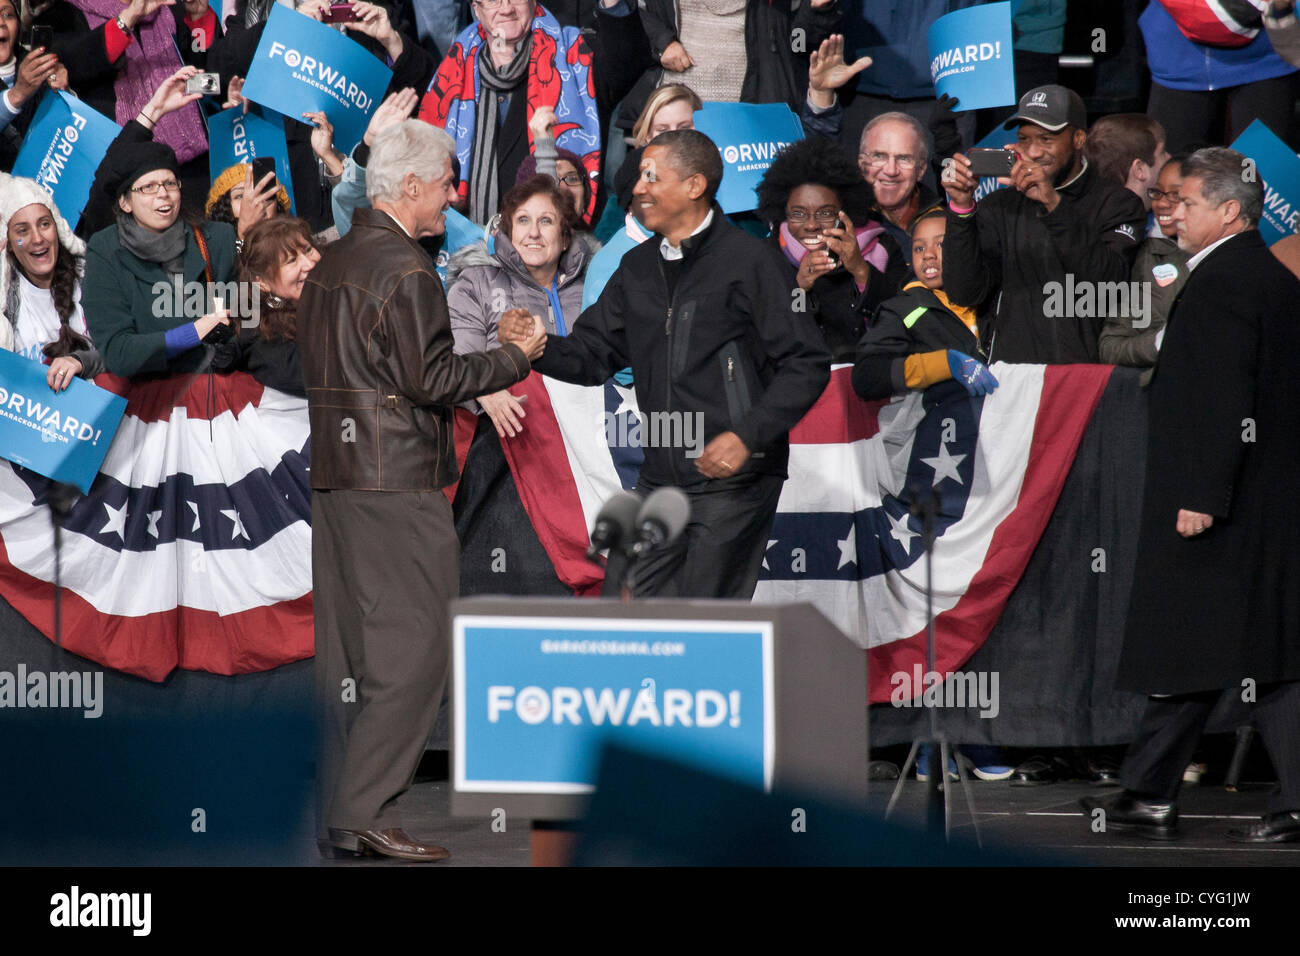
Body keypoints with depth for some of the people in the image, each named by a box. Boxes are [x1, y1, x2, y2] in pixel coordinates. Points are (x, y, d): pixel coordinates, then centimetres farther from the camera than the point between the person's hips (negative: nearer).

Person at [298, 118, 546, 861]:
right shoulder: (405, 270, -13)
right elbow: (430, 380, -17)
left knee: (347, 652, 11)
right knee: (413, 647, -7)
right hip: (397, 479, -9)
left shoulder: (333, 262, 15)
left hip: (334, 471, 9)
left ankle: (335, 808, 12)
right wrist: (516, 359, -4)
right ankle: (366, 812, -10)